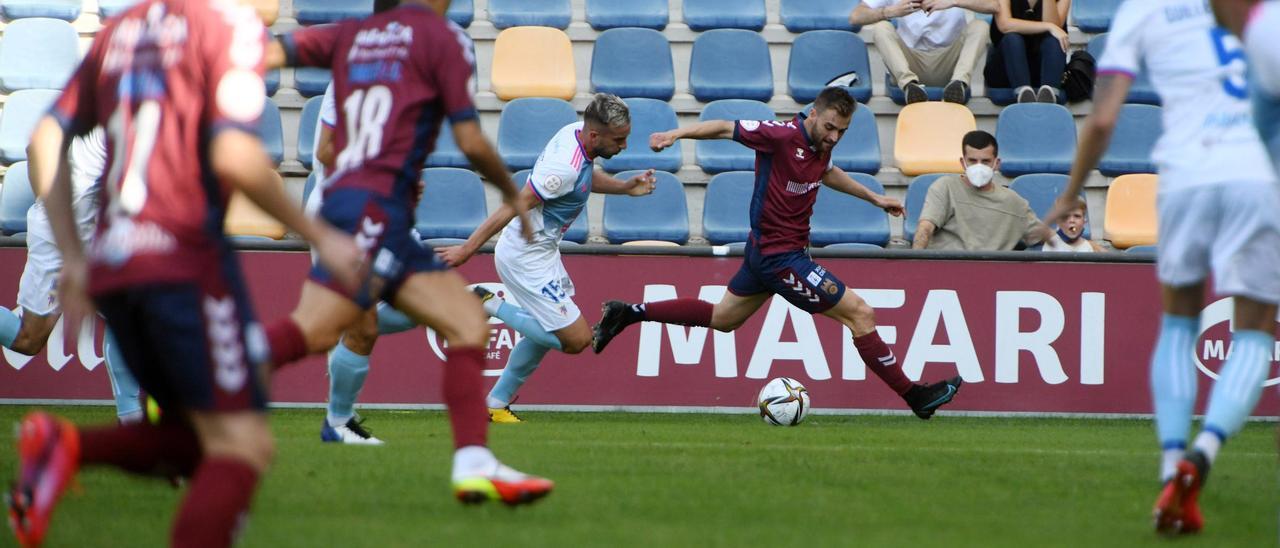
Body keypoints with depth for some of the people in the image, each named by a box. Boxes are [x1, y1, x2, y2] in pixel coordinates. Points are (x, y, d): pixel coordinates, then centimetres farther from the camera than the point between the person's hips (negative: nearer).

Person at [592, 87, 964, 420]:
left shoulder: (823, 143, 3)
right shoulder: (783, 135, -22)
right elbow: (727, 128, -17)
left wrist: (873, 198, 28)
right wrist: (677, 134, -27)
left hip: (766, 251, 10)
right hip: (779, 256, -10)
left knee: (722, 318, 26)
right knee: (860, 314, -7)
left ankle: (630, 313, 30)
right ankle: (915, 397, 1)